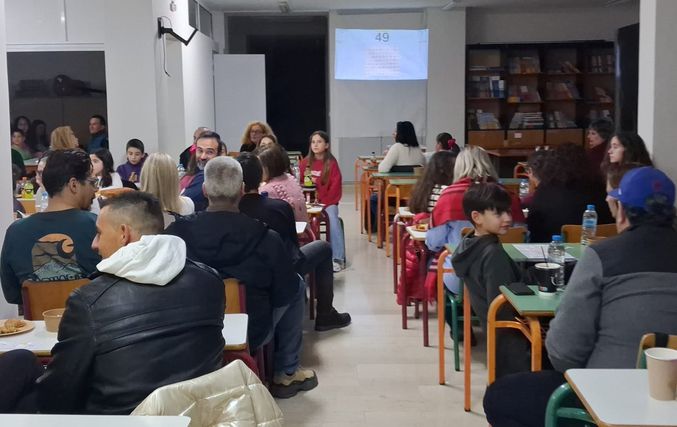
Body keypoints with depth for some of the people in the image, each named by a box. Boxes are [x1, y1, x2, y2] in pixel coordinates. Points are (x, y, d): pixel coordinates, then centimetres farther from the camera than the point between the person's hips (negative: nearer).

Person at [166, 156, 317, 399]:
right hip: (251, 334, -3)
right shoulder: (266, 239, -23)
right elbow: (285, 293, -10)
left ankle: (286, 371, 37)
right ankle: (286, 373, 29)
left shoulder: (176, 232, -18)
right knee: (297, 285, 22)